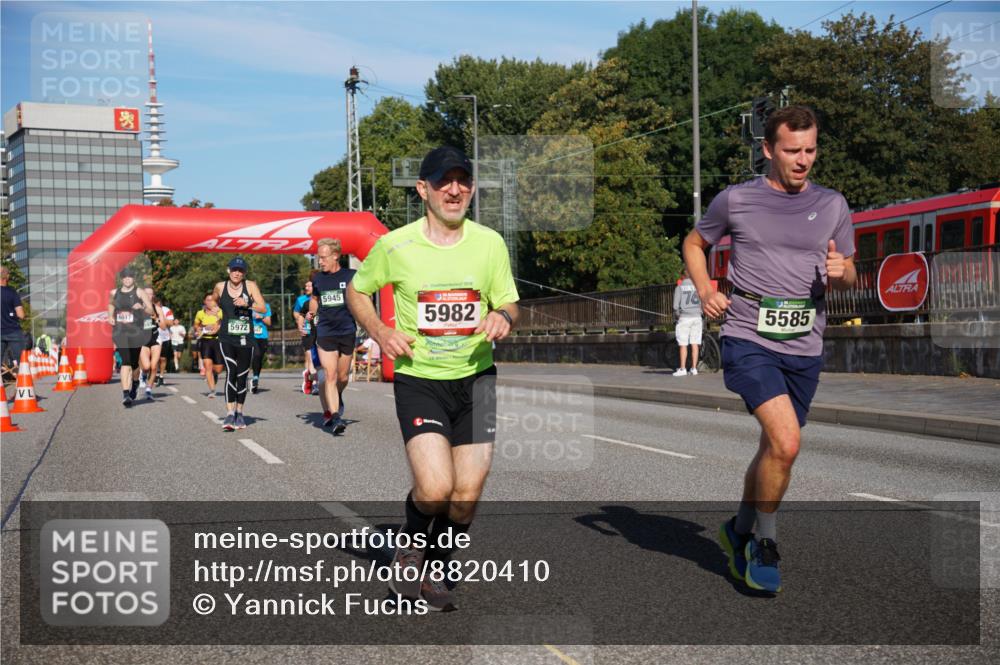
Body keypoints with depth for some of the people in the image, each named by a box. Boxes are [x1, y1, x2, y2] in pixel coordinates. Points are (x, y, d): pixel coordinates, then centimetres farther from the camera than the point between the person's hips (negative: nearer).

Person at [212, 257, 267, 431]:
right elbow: (214, 302, 24)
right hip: (227, 339, -1)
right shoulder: (220, 287, 3)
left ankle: (239, 413, 23)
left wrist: (247, 304, -20)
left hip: (246, 339, 1)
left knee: (242, 376, 9)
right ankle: (230, 414, -19)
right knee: (231, 373, -16)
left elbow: (263, 308, -7)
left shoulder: (250, 286, -1)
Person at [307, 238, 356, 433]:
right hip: (325, 332, 1)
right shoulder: (318, 279, 8)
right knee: (330, 375, -9)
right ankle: (335, 417, -10)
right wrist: (312, 313, 7)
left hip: (347, 331, -1)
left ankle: (337, 397, 42)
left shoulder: (351, 276, -1)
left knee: (343, 376, 10)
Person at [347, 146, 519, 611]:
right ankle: (411, 546, 15)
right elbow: (356, 291, 10)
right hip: (418, 378, -2)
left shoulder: (490, 243, 0)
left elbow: (509, 304, 9)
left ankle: (434, 571, 29)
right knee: (435, 488, -19)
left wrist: (503, 317, -15)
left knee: (466, 496, 2)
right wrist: (380, 332, -7)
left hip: (475, 378, 3)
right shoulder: (395, 245, -5)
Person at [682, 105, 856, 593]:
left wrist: (841, 272, -9)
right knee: (786, 442, -20)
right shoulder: (735, 200, 1)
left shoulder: (832, 205, 8)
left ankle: (739, 531, 37)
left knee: (775, 448, 14)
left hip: (804, 350, 4)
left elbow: (849, 277, 15)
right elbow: (694, 243, 17)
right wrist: (704, 288, -1)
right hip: (748, 340, -4)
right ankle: (766, 542, 1)